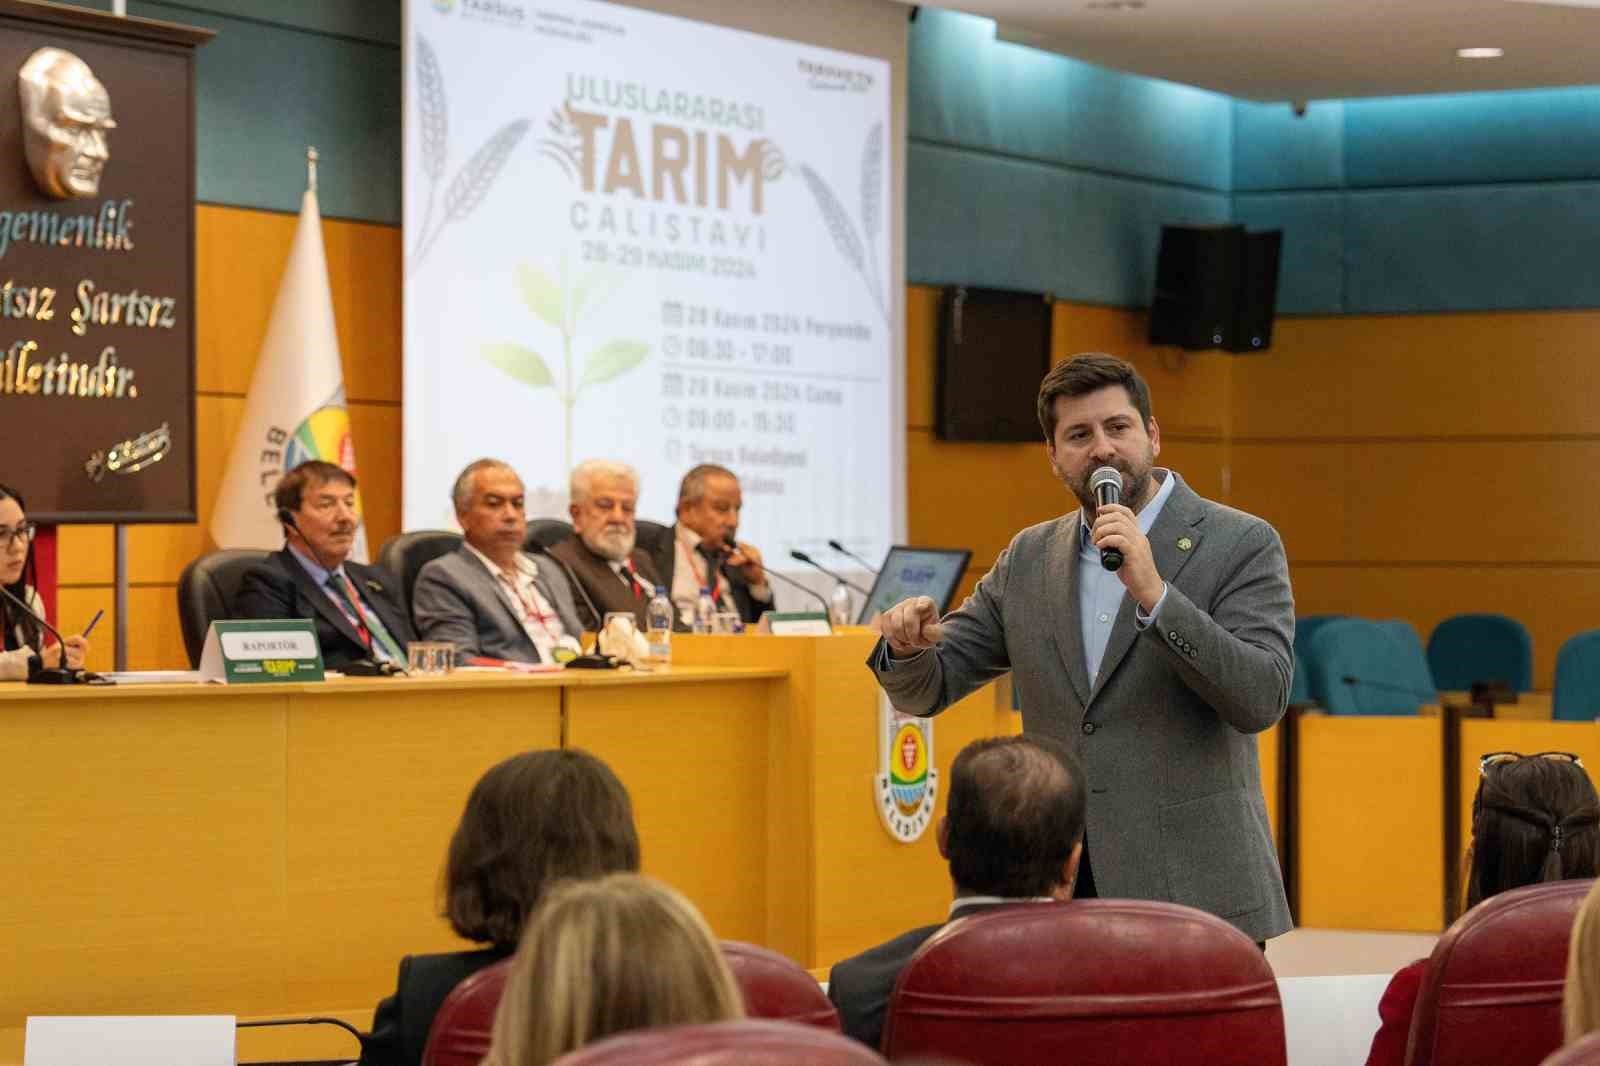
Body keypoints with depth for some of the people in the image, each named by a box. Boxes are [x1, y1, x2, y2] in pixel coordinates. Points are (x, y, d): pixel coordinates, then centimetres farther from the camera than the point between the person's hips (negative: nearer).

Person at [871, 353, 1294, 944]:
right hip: (1060, 894, 4)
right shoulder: (1030, 558, 12)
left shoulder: (1240, 544, -3)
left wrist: (1152, 593, -23)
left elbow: (1262, 699, -14)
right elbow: (926, 689, 14)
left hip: (1192, 891, -4)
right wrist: (909, 644, -10)